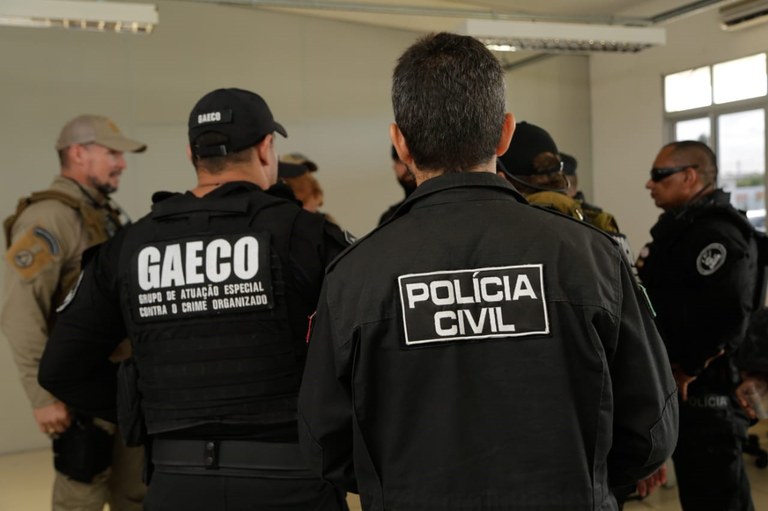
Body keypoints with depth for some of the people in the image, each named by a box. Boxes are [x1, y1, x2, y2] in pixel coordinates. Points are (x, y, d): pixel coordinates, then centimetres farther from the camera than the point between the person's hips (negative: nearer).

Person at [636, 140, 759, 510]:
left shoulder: (715, 233, -18)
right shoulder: (683, 227, 15)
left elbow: (727, 314, -31)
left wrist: (685, 369, -20)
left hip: (703, 393, -10)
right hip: (688, 392, 10)